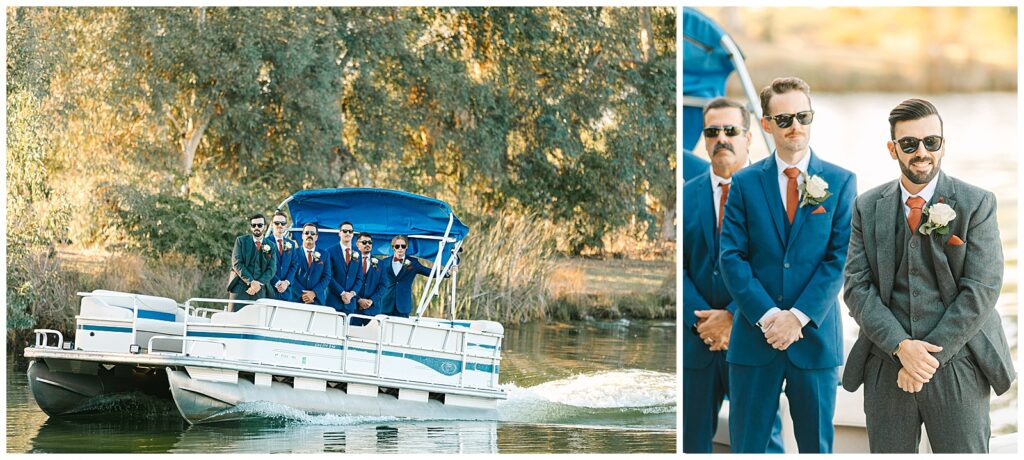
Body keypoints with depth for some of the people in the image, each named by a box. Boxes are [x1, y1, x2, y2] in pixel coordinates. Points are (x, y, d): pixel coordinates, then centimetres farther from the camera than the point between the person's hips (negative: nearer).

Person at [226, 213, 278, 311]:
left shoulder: (271, 246, 14)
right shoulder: (241, 241, 8)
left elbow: (271, 269, 5)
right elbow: (237, 263, -3)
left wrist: (259, 283, -12)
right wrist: (251, 281, -13)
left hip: (260, 290, 1)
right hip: (240, 287, -1)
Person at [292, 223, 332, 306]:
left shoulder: (324, 255, 11)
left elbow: (326, 277, 6)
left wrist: (314, 293, -9)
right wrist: (301, 293, -12)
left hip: (317, 300, 1)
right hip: (297, 299, -1)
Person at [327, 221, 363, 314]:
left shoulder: (357, 254, 12)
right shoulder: (331, 251, 1)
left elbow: (359, 278, 11)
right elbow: (329, 276, -5)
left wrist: (352, 293, -6)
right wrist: (342, 293, -12)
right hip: (333, 300, -3)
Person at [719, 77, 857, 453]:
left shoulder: (840, 182, 3)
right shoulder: (745, 183, 5)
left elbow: (842, 257, -3)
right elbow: (732, 257, -1)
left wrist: (799, 317, -12)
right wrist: (768, 316, -12)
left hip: (816, 334, 0)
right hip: (755, 336, 0)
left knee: (816, 444, 6)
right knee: (746, 444, 3)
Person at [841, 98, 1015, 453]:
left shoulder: (977, 204, -2)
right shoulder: (868, 208, 6)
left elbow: (981, 290, -8)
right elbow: (857, 287, 1)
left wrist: (931, 354, -13)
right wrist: (901, 346, -13)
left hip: (957, 367, -2)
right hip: (886, 365, 2)